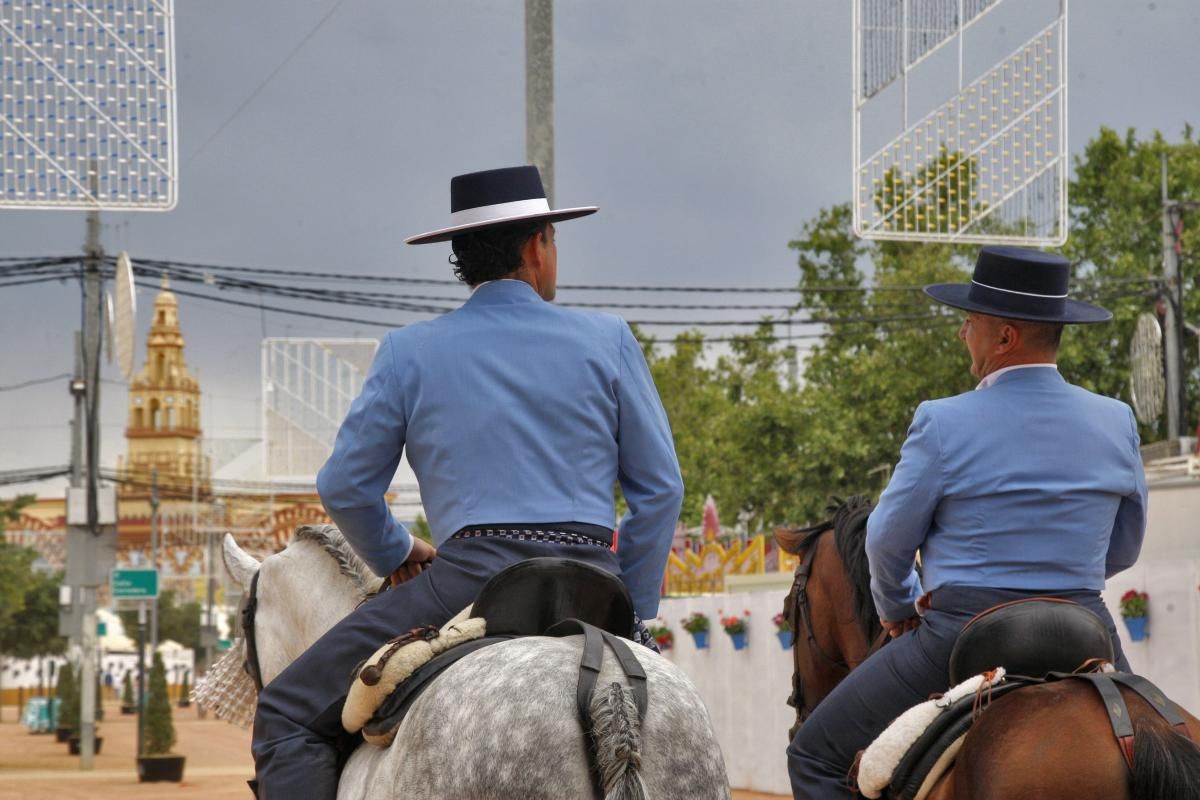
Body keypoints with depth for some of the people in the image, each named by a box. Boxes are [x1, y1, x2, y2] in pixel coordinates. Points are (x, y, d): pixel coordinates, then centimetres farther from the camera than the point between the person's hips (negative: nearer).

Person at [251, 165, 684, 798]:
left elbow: (344, 489, 9)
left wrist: (397, 559, 28)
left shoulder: (409, 353, 7)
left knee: (287, 716, 4)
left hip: (470, 578, -3)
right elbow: (659, 489, 8)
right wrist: (632, 613, 17)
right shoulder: (608, 341, 9)